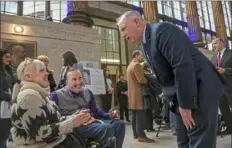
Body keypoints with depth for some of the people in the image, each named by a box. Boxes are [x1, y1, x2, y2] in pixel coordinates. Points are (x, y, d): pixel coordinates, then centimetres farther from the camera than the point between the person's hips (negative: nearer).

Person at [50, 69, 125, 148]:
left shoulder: (87, 92, 17)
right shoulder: (57, 95, -1)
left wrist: (109, 115, 6)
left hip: (92, 121, 7)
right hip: (74, 126, -7)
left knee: (119, 123, -5)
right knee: (107, 128, -29)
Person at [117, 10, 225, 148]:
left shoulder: (162, 30, -16)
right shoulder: (146, 43, 12)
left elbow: (183, 66, -25)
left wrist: (185, 105, -21)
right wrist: (181, 103, 11)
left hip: (200, 90, -9)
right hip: (183, 95, 9)